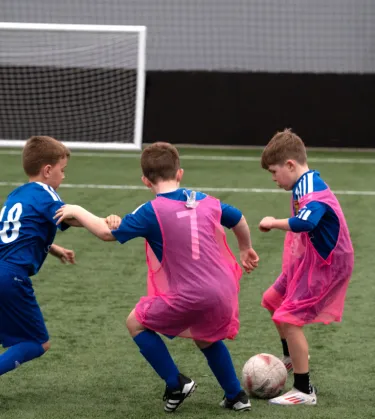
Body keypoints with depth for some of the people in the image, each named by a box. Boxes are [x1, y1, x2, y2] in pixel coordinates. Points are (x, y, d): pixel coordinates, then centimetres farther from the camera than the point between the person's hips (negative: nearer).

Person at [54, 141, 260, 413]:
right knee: (206, 338, 34)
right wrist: (246, 249, 46)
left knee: (136, 322, 15)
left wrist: (77, 212, 11)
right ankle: (236, 396, 31)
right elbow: (239, 220, 27)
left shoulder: (152, 212, -7)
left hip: (189, 298, -6)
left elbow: (108, 232, -4)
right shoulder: (207, 202, 10)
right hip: (224, 293, 6)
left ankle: (176, 385, 13)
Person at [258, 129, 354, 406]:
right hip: (306, 261, 11)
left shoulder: (312, 190, -27)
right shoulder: (305, 184, 4)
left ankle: (305, 392, -9)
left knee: (289, 318, -15)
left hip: (325, 266, -11)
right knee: (273, 300, 24)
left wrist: (274, 223, -31)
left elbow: (304, 222, -44)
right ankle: (293, 356, 46)